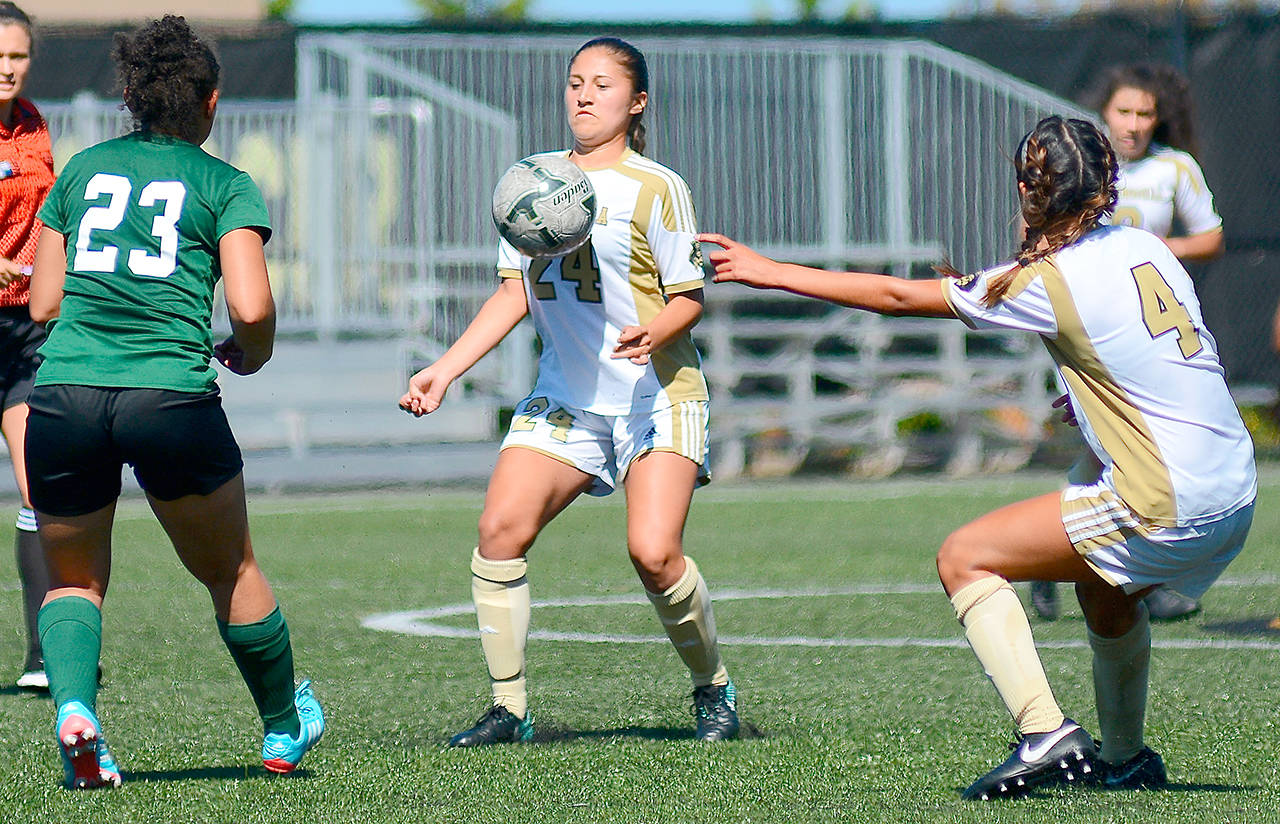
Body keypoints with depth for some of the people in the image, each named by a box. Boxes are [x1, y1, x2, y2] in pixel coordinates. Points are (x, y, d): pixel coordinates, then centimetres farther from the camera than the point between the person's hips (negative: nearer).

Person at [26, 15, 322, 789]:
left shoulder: (83, 169, 16)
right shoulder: (226, 186, 6)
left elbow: (43, 302, 17)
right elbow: (252, 309, -6)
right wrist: (250, 354, 14)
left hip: (64, 395, 2)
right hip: (171, 398, -2)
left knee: (74, 582, 19)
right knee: (232, 573, 19)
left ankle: (74, 706, -9)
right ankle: (285, 727, 34)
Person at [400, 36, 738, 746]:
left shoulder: (655, 187, -4)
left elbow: (689, 296, -4)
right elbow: (514, 293, 15)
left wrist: (652, 334, -26)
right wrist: (444, 370, 7)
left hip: (657, 396, -4)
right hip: (563, 397, 5)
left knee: (653, 553, -18)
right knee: (500, 530, -14)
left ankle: (713, 690, 7)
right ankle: (509, 708, -3)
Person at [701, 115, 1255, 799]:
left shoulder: (1046, 283, -9)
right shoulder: (1144, 247, 10)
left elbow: (897, 297, -3)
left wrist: (771, 273, 4)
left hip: (1167, 505, -8)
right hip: (1234, 492, 8)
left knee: (963, 559, -2)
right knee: (1106, 590, 36)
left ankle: (1044, 734, -14)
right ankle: (1126, 758, 47)